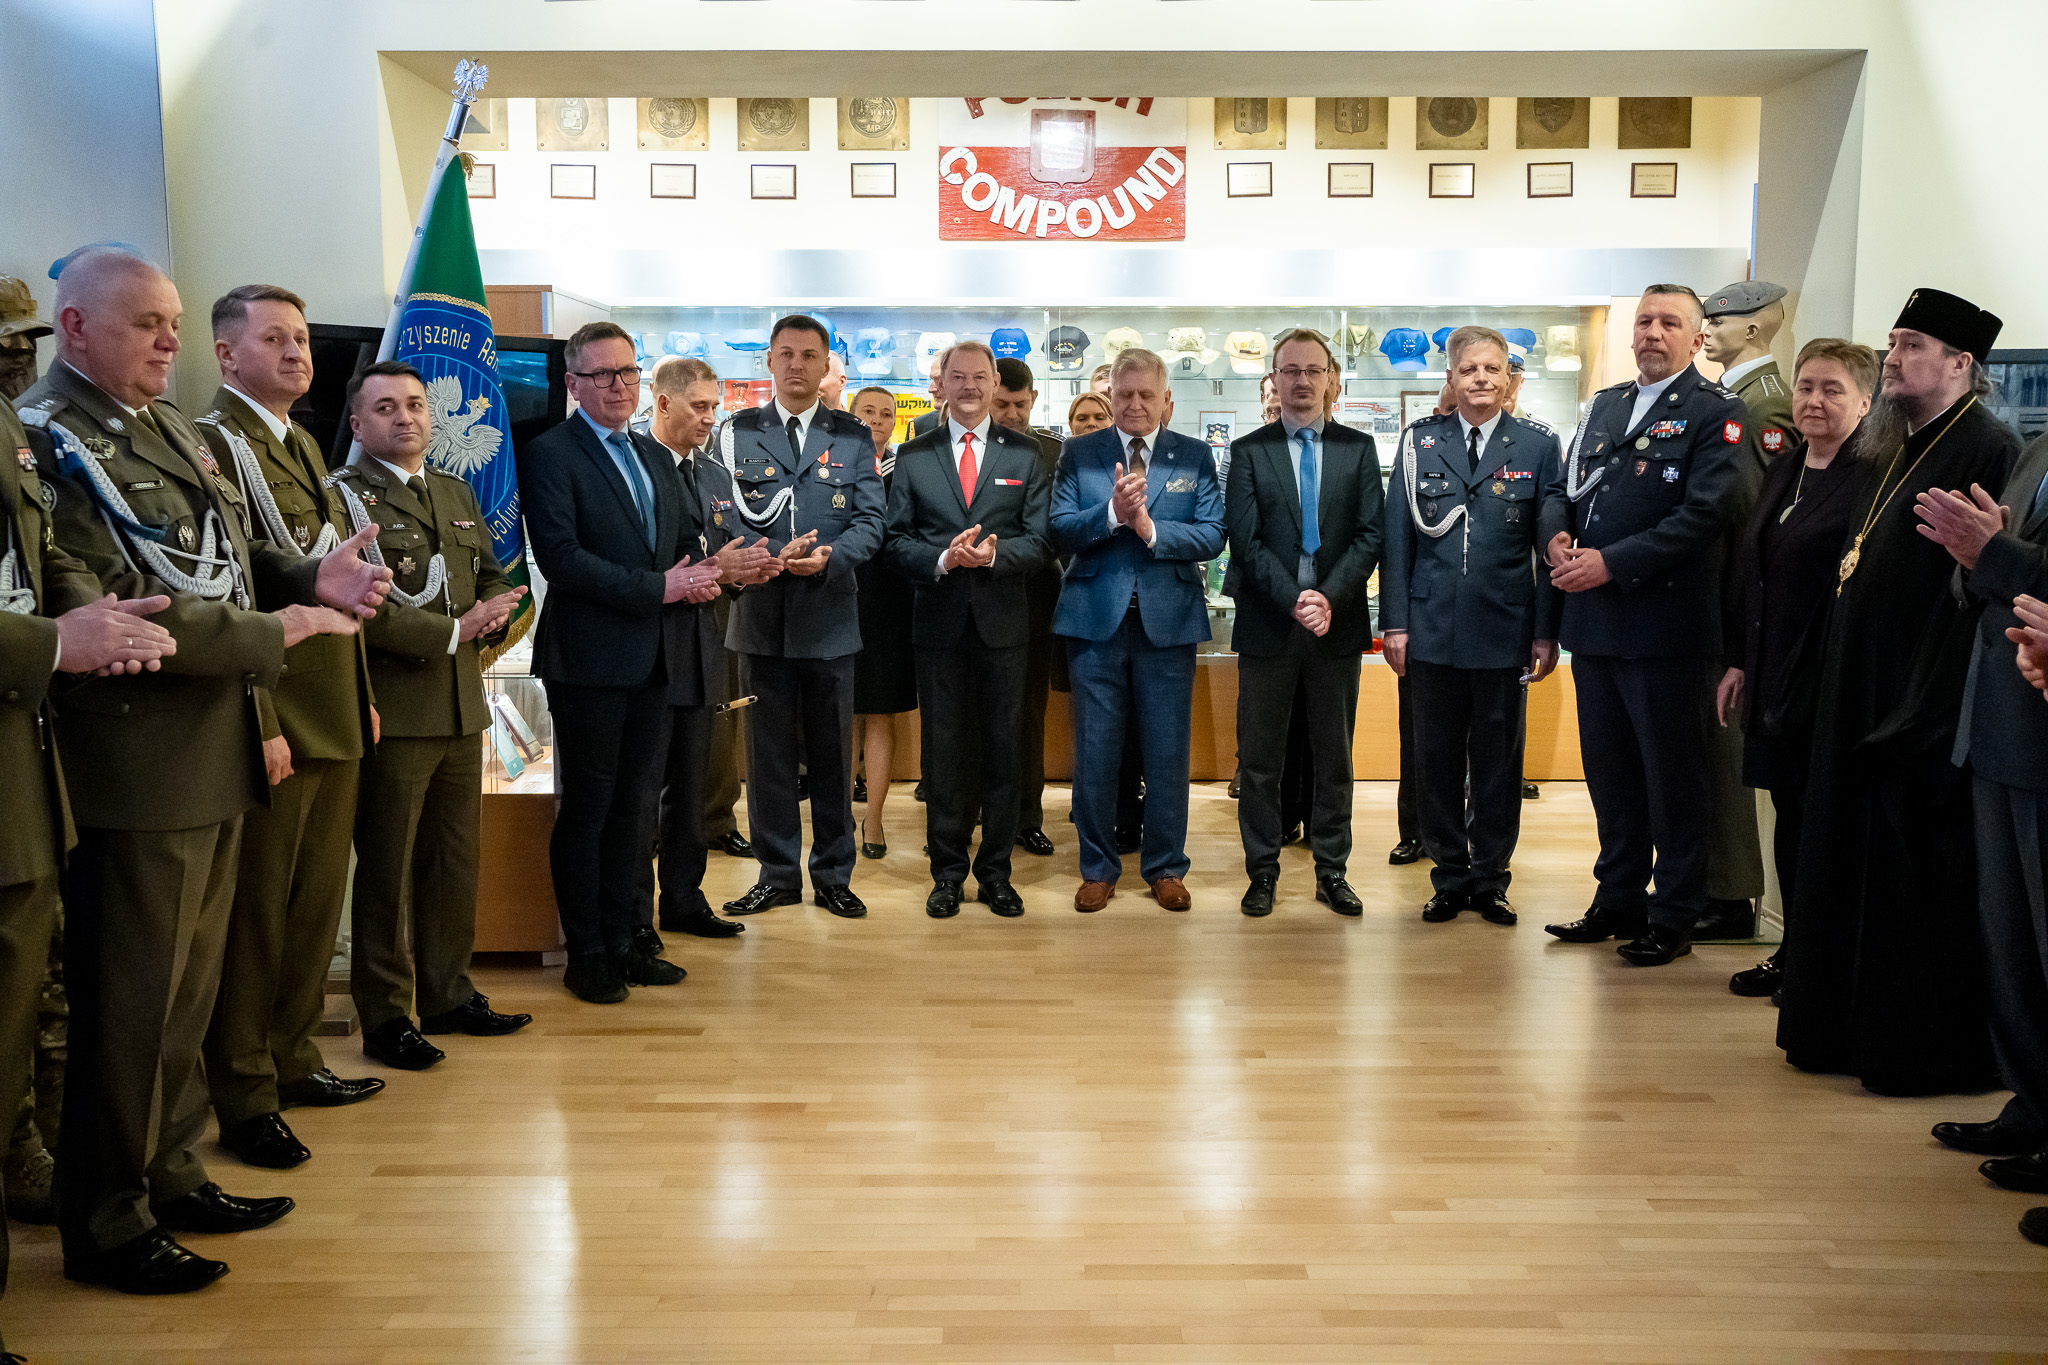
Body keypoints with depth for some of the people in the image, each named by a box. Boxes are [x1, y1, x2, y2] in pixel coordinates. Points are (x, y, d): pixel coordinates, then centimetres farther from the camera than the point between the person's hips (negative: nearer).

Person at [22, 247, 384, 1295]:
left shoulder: (169, 429, 14)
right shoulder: (48, 437, -13)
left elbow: (224, 563, 19)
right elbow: (117, 608, -21)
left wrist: (312, 577, -1)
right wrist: (278, 630, -17)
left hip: (215, 747, 9)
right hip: (136, 761, -9)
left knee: (188, 984, 18)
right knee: (130, 1000, 3)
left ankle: (170, 1174, 34)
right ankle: (106, 1221, 19)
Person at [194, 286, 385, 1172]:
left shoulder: (303, 446, 17)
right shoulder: (215, 444, -11)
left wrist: (362, 695, 17)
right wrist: (259, 724, -21)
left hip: (335, 714, 9)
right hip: (274, 721, -9)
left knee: (317, 900, 16)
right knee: (256, 913, 1)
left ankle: (291, 1058, 30)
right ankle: (243, 1097, 12)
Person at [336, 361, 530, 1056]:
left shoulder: (458, 494, 18)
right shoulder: (344, 496, -6)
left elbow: (492, 577, 20)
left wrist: (491, 614, -2)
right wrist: (452, 632, -17)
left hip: (462, 707, 7)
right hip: (392, 709, -7)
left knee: (455, 862, 15)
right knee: (387, 868, 2)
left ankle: (448, 994, 28)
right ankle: (385, 1017, 14)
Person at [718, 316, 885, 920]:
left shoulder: (854, 438, 7)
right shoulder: (736, 434, 6)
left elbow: (870, 523, 1)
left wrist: (826, 557, -18)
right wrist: (774, 555, -16)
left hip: (829, 618, 0)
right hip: (760, 615, 0)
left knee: (832, 754, 7)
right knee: (768, 752, 7)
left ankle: (833, 875, 19)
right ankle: (778, 874, 19)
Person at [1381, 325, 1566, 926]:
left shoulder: (1539, 445, 3)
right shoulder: (1420, 442, 6)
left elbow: (1554, 544, 2)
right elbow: (1398, 538, 5)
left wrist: (1547, 630, -3)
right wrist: (1394, 623, -1)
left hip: (1505, 631, -1)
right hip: (1433, 629, 1)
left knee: (1499, 762, 7)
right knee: (1438, 760, 8)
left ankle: (1490, 880, 20)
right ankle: (1450, 877, 21)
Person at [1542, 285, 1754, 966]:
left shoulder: (1716, 413, -5)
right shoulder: (1604, 405, 16)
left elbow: (1703, 513, -16)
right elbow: (1566, 490, 18)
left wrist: (1613, 564, -20)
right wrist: (1559, 538, -4)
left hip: (1665, 625, -6)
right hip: (1594, 623, 6)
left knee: (1673, 776, 4)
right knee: (1609, 771, 15)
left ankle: (1674, 917, 16)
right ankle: (1618, 901, 28)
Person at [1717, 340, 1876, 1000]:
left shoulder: (1874, 480, -12)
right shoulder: (1781, 472, 13)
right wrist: (1738, 662, 12)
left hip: (1832, 684, -7)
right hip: (1774, 682, 7)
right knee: (1790, 819, 14)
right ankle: (1796, 952, 25)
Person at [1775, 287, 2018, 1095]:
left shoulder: (1987, 451, -12)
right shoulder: (1895, 454, 17)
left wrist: (1928, 715, -24)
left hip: (1926, 718, -10)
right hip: (1864, 708, 10)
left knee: (1922, 886, 0)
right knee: (1854, 873, 15)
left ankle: (1927, 1050, 13)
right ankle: (1850, 1029, 27)